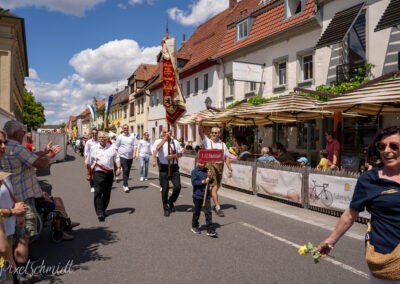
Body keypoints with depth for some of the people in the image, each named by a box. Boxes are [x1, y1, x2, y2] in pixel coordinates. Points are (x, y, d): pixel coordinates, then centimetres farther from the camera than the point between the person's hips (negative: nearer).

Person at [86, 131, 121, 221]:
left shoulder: (112, 147, 9)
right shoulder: (94, 149, 3)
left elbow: (117, 158, 8)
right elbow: (88, 163, 9)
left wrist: (118, 168, -8)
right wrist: (88, 174, 9)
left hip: (109, 173, 3)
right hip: (98, 173, -3)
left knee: (107, 193, 10)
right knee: (98, 193, -11)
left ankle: (103, 210, 26)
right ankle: (99, 213, -11)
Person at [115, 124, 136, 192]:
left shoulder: (132, 136, 5)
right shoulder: (120, 137, 1)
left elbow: (134, 145, 4)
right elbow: (116, 147, 7)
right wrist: (117, 155, 5)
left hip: (130, 156, 3)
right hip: (123, 156, -3)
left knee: (128, 171, 10)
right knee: (125, 170, -13)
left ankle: (124, 184, 25)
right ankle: (126, 185, -10)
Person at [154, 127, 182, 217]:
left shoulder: (175, 142, 6)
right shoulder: (159, 141, -3)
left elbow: (180, 154, 13)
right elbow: (158, 148, -27)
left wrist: (174, 156, -7)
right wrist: (165, 138, -26)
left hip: (174, 167, 3)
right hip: (164, 167, -2)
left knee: (177, 186, -3)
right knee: (165, 188, 3)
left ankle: (171, 201, 27)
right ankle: (166, 208, 20)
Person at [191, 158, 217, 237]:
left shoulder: (207, 170, 5)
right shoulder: (194, 171, -8)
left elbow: (211, 181, 6)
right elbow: (194, 182, -16)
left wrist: (209, 177, -14)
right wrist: (203, 181, -22)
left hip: (206, 195, 3)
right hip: (197, 195, -3)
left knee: (208, 212, 0)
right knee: (197, 212, 12)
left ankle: (210, 230, 3)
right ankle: (194, 227, 33)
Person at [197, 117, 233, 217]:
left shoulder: (223, 144, 14)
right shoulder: (207, 141, 4)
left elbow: (227, 157, 12)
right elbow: (201, 132, -12)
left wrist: (229, 169, 5)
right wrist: (200, 123, -29)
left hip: (220, 166, 5)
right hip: (210, 165, -5)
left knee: (217, 187, 14)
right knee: (214, 186, -9)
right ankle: (217, 207, -6)